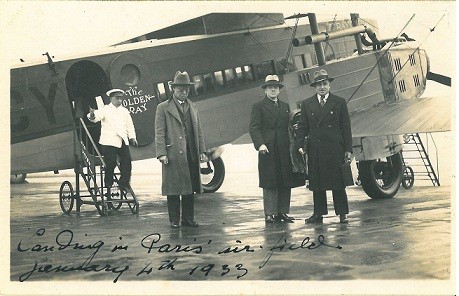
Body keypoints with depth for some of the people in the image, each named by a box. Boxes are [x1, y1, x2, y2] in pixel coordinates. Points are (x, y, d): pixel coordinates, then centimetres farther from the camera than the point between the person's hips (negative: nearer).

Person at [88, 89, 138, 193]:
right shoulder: (105, 109, 1)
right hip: (109, 141, -5)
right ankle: (108, 185, 10)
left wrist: (132, 137, 9)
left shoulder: (124, 111, 17)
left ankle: (123, 183, 10)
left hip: (122, 141, 5)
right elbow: (97, 116, -16)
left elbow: (129, 125, 21)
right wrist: (92, 115, -40)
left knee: (127, 161, -2)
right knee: (111, 163, -6)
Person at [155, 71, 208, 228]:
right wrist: (161, 153, -12)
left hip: (191, 155, 5)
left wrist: (202, 150, 10)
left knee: (190, 187, 8)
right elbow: (159, 133, -3)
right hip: (173, 155, -5)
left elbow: (198, 131, 18)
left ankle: (188, 218, 18)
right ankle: (174, 220, 10)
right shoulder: (163, 108, 2)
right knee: (173, 188, 0)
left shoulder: (192, 107, 17)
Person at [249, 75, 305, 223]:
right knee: (269, 183, -3)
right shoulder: (258, 106, 3)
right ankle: (269, 213, 3)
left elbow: (288, 127, 18)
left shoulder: (285, 106, 19)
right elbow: (254, 128, -6)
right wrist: (260, 144, -20)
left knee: (286, 182, 6)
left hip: (284, 151, 5)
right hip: (268, 150, -5)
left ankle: (282, 212, 14)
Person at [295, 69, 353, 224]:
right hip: (315, 151, 2)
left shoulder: (339, 102, 5)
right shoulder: (306, 104, 10)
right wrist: (300, 145, -3)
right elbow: (302, 127, 10)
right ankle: (318, 213, 16)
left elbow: (346, 128, 4)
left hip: (335, 149, -2)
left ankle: (342, 213, 11)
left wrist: (348, 149, -1)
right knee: (316, 182, 7)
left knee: (338, 182, 1)